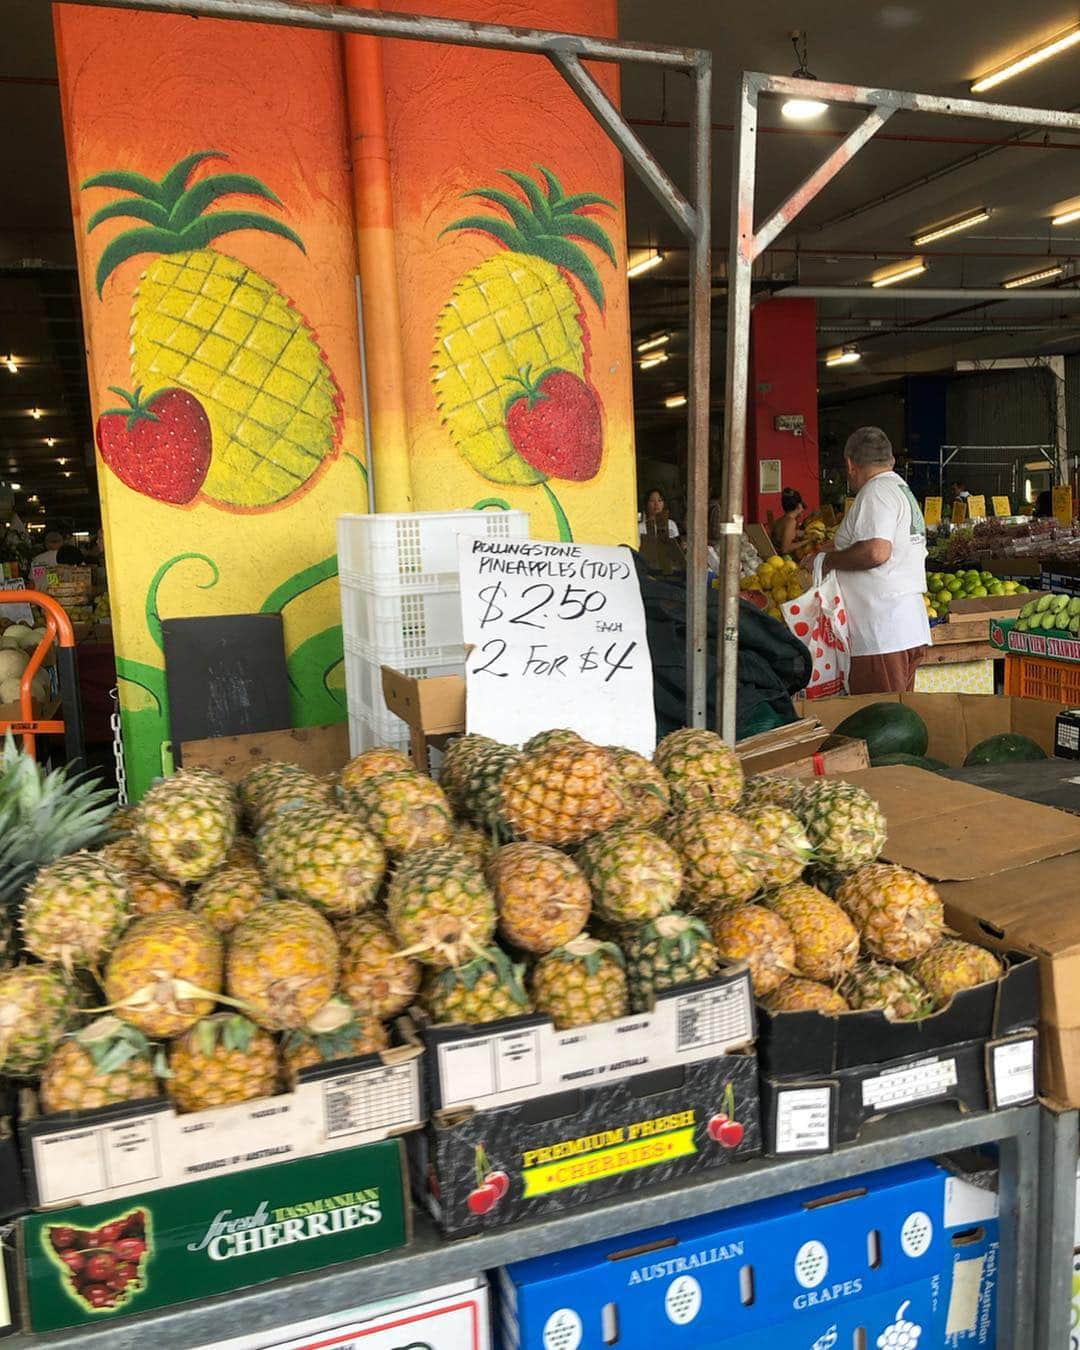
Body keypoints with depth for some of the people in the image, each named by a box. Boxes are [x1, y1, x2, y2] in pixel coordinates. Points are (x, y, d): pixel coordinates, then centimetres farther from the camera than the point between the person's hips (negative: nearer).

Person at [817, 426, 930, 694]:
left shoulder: (877, 491, -9)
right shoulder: (903, 490, 23)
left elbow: (876, 552, -22)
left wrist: (831, 560, -8)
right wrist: (841, 550, 31)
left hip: (882, 636, -10)